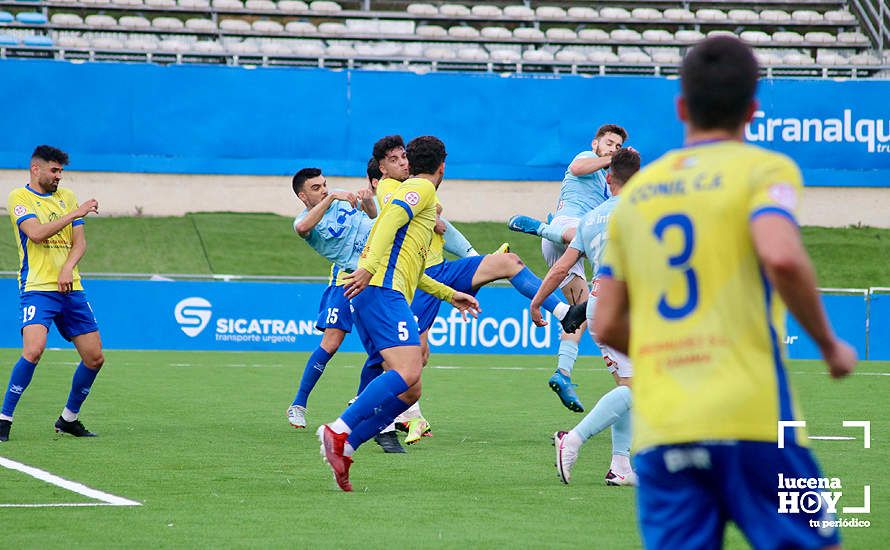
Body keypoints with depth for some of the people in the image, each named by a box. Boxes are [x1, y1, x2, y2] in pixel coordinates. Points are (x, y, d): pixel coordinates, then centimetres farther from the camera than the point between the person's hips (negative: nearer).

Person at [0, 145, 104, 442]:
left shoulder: (66, 197, 15)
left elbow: (79, 242, 10)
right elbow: (36, 232, -17)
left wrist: (68, 268, -9)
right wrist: (75, 214, -15)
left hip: (70, 289, 6)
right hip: (36, 288, -6)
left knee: (95, 358, 5)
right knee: (33, 350, -26)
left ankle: (68, 418, 23)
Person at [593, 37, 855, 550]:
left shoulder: (636, 191, 17)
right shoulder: (764, 169, 1)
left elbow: (607, 325, 15)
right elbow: (782, 256, -19)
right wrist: (830, 344, -5)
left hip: (657, 431, 5)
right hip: (753, 419, -5)